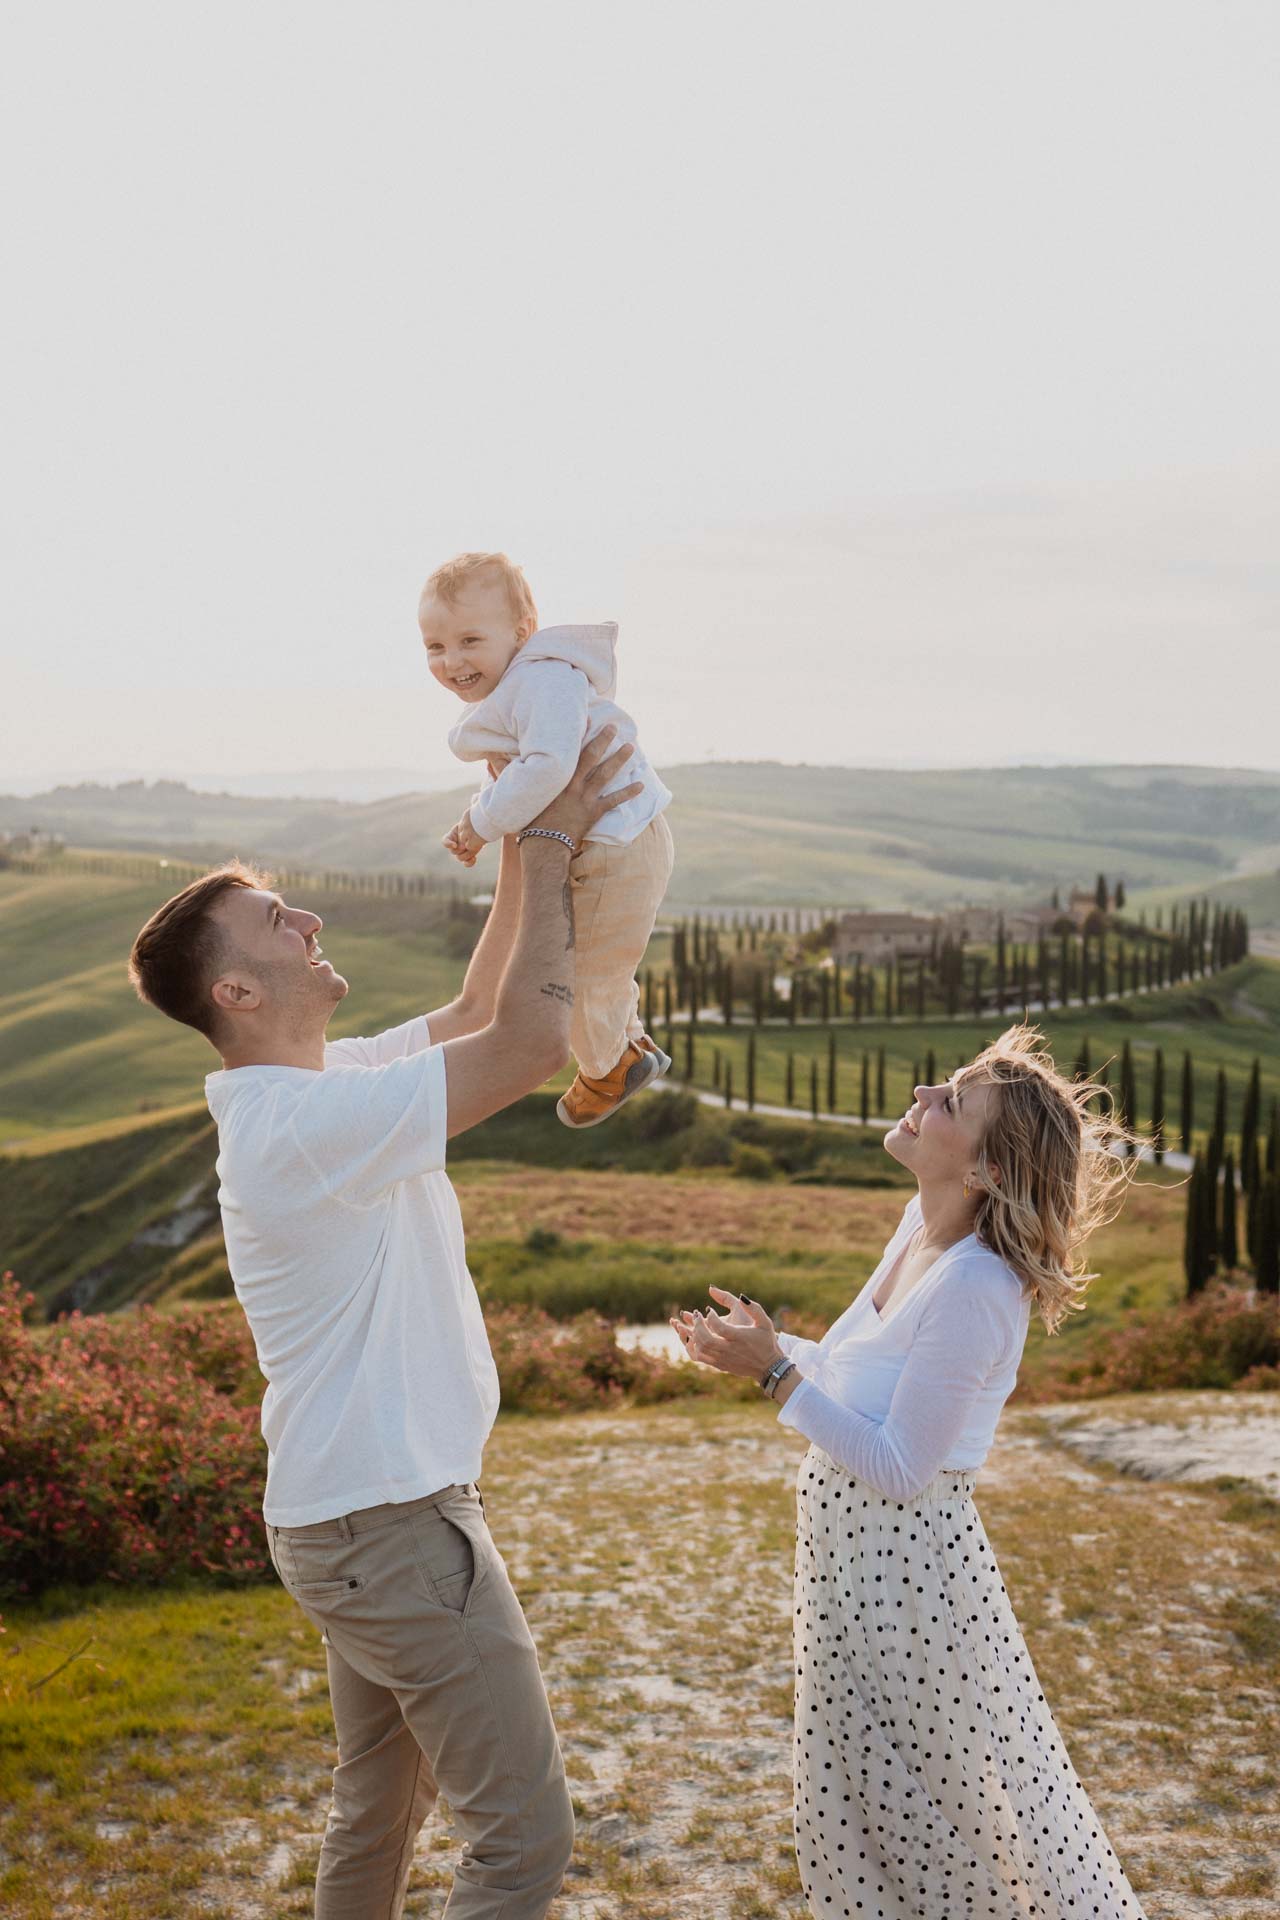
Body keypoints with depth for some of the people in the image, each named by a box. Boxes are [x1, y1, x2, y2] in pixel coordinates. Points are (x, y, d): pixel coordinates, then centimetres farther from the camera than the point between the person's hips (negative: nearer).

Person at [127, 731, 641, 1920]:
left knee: (378, 1810, 24)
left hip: (355, 1515, 10)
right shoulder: (311, 1123, -25)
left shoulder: (323, 1084, 6)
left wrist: (525, 852, 7)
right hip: (392, 1525, -10)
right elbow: (529, 1043, -28)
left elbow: (474, 1015, 16)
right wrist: (546, 848, -20)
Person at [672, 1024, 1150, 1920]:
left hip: (913, 1564, -9)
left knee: (972, 1788, 10)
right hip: (852, 1550, 9)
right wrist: (769, 1346, 1)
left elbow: (898, 1467, -24)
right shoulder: (923, 1225, -1)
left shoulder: (975, 1288, -27)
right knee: (855, 1789, 23)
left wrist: (777, 1372, -24)